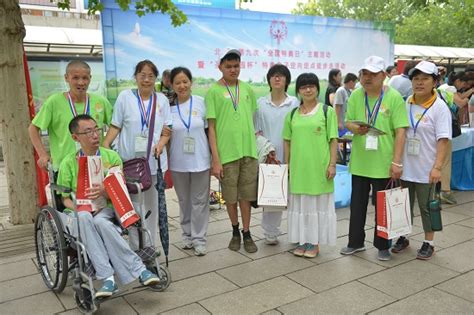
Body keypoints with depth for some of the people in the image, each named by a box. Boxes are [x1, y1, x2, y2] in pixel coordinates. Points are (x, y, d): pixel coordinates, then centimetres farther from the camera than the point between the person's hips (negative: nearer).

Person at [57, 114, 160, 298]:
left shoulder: (112, 157, 5)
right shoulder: (68, 163, 4)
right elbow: (66, 198, 6)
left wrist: (104, 192, -18)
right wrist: (80, 209, -16)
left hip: (106, 209, 0)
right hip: (80, 212, 0)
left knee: (100, 221, -36)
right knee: (85, 217, -36)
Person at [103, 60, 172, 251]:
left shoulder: (162, 100, 6)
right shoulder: (125, 96, -1)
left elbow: (167, 129, 7)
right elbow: (115, 126, 0)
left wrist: (161, 144, -12)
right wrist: (104, 147, -12)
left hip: (154, 160, 3)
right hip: (130, 160, -2)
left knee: (151, 204, 12)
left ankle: (150, 246, 26)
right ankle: (136, 248, 15)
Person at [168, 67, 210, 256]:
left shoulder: (201, 102, -3)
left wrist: (214, 157, 2)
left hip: (200, 160, -1)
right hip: (178, 162, 1)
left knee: (199, 201, 7)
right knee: (184, 201, 15)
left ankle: (199, 238, 19)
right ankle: (187, 234, 32)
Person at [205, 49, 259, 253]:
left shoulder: (247, 89, 9)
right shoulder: (214, 91, -2)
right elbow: (211, 127, -4)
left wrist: (262, 147, 9)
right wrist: (215, 159, -9)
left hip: (249, 151, 3)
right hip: (226, 153, -2)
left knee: (246, 195, 9)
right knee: (230, 196, 10)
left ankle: (247, 233, 23)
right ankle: (235, 231, 30)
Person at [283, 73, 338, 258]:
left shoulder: (327, 111, -1)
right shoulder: (292, 114, 8)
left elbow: (333, 140, -3)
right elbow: (287, 142, 12)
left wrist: (332, 164, -8)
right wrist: (286, 165, 8)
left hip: (319, 167, -3)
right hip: (298, 167, 3)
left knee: (318, 204, 6)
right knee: (300, 204, 10)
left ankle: (315, 242, 18)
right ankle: (302, 241, 23)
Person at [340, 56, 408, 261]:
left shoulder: (394, 97, -8)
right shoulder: (356, 96, 3)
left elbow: (400, 132, -10)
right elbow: (347, 121, 7)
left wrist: (397, 162, -14)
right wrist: (355, 128, -18)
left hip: (383, 163, -3)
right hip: (359, 162, 3)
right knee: (357, 204, 14)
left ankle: (383, 246, 27)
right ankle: (356, 242, 30)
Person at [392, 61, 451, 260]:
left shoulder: (439, 107, -9)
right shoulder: (406, 105, 3)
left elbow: (443, 140, -13)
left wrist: (437, 167, -21)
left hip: (426, 169, -4)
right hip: (405, 167, 4)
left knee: (426, 207, 8)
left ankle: (428, 243, 24)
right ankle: (403, 238, 32)